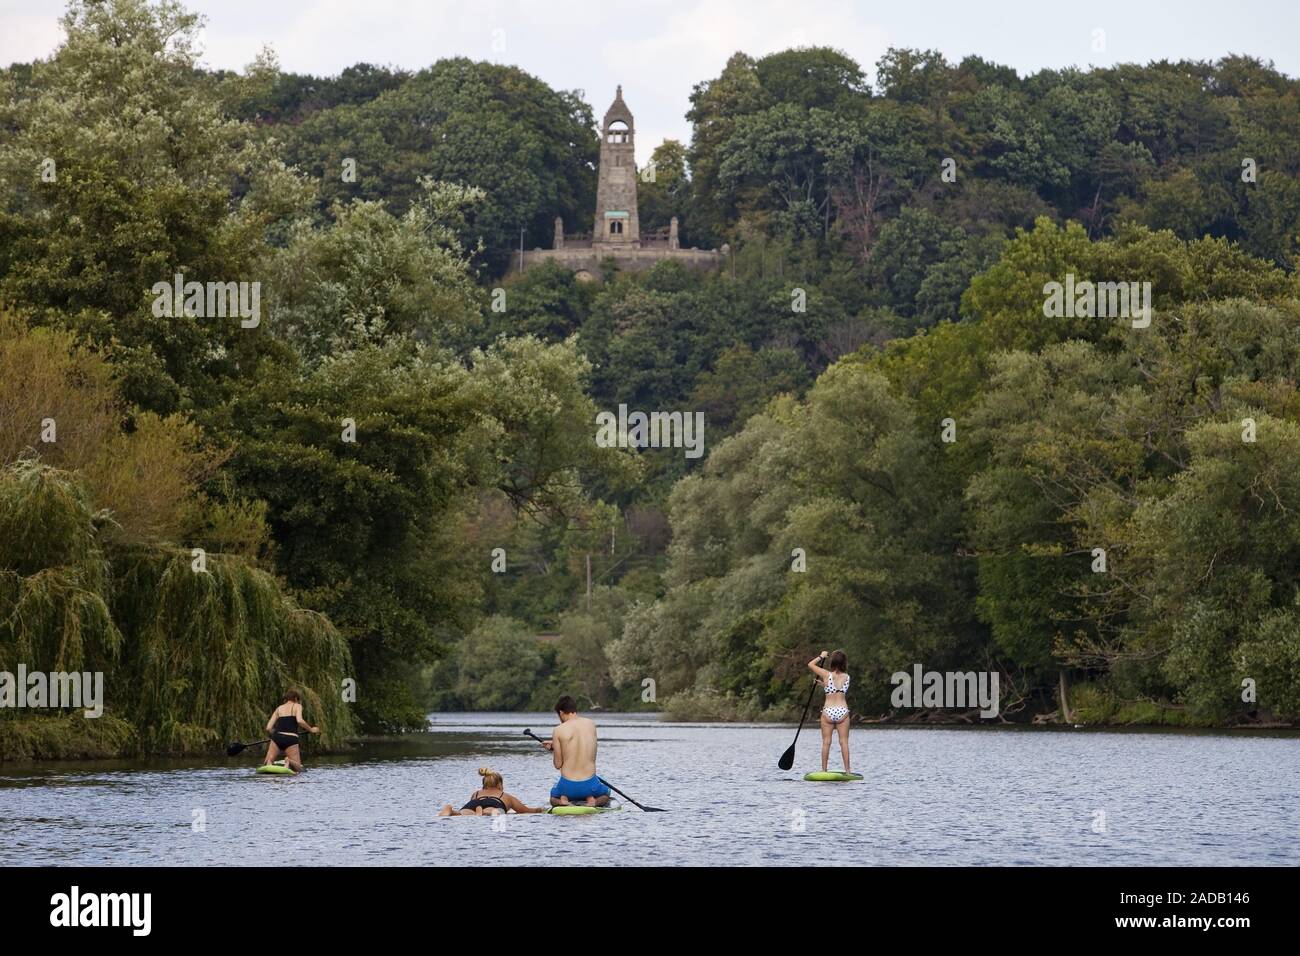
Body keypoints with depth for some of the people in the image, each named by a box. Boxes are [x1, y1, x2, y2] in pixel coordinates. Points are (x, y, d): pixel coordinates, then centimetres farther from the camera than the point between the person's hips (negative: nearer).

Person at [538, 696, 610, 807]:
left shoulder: (558, 730, -9)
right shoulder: (591, 724, 2)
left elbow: (558, 764, -4)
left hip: (568, 786, -1)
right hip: (589, 785, 1)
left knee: (553, 798, 34)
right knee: (605, 794, 35)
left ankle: (563, 800, 0)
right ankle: (593, 801, 2)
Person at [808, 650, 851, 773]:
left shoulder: (827, 675, -4)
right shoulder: (846, 677, 3)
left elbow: (810, 664, 7)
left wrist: (821, 656, 20)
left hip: (828, 711, -1)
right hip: (843, 711, 1)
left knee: (826, 742, 5)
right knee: (844, 742, 4)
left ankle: (824, 770, 5)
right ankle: (847, 770, 2)